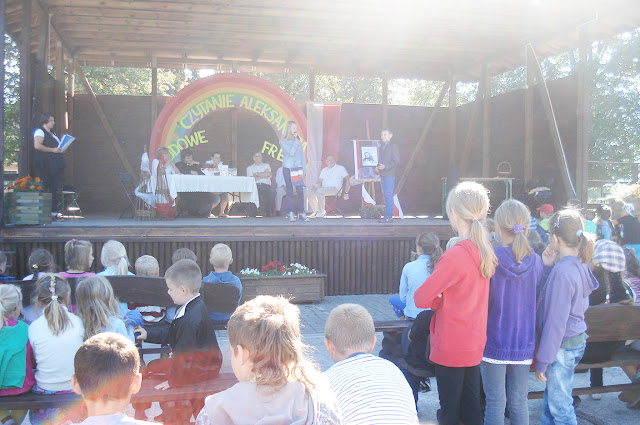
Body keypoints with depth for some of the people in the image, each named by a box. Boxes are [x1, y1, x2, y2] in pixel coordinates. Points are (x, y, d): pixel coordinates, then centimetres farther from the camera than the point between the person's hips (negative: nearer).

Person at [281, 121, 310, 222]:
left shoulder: (299, 142, 12)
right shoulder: (284, 142, -1)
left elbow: (302, 156, 12)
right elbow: (291, 152, -16)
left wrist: (304, 170, 4)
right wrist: (295, 140, -10)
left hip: (298, 169, 3)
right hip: (288, 169, -3)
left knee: (300, 191, -4)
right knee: (290, 192, 1)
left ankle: (301, 213, 4)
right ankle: (290, 214, 7)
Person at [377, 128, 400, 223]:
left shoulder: (393, 146, -4)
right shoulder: (381, 147, 19)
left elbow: (396, 161, -11)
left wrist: (385, 167, -19)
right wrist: (378, 167, 4)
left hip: (390, 174, -8)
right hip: (382, 175, 8)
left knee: (389, 195, -10)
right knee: (385, 195, 10)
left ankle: (389, 216, -10)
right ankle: (388, 215, 14)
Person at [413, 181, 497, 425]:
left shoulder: (455, 255, -23)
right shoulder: (487, 252, 1)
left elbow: (420, 299, -20)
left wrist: (437, 300, -1)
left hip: (451, 347, -7)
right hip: (475, 344, 7)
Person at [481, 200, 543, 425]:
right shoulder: (536, 261, -4)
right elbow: (537, 303, 5)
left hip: (494, 341, -3)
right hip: (524, 344, 3)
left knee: (495, 403, 8)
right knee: (519, 402, 14)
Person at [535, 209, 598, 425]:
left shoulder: (562, 272, -24)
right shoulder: (580, 265, 4)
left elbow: (555, 321, -22)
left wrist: (542, 361, -16)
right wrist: (549, 267, -1)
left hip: (562, 346, -9)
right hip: (576, 340, 9)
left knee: (560, 407, 5)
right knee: (550, 400, 21)